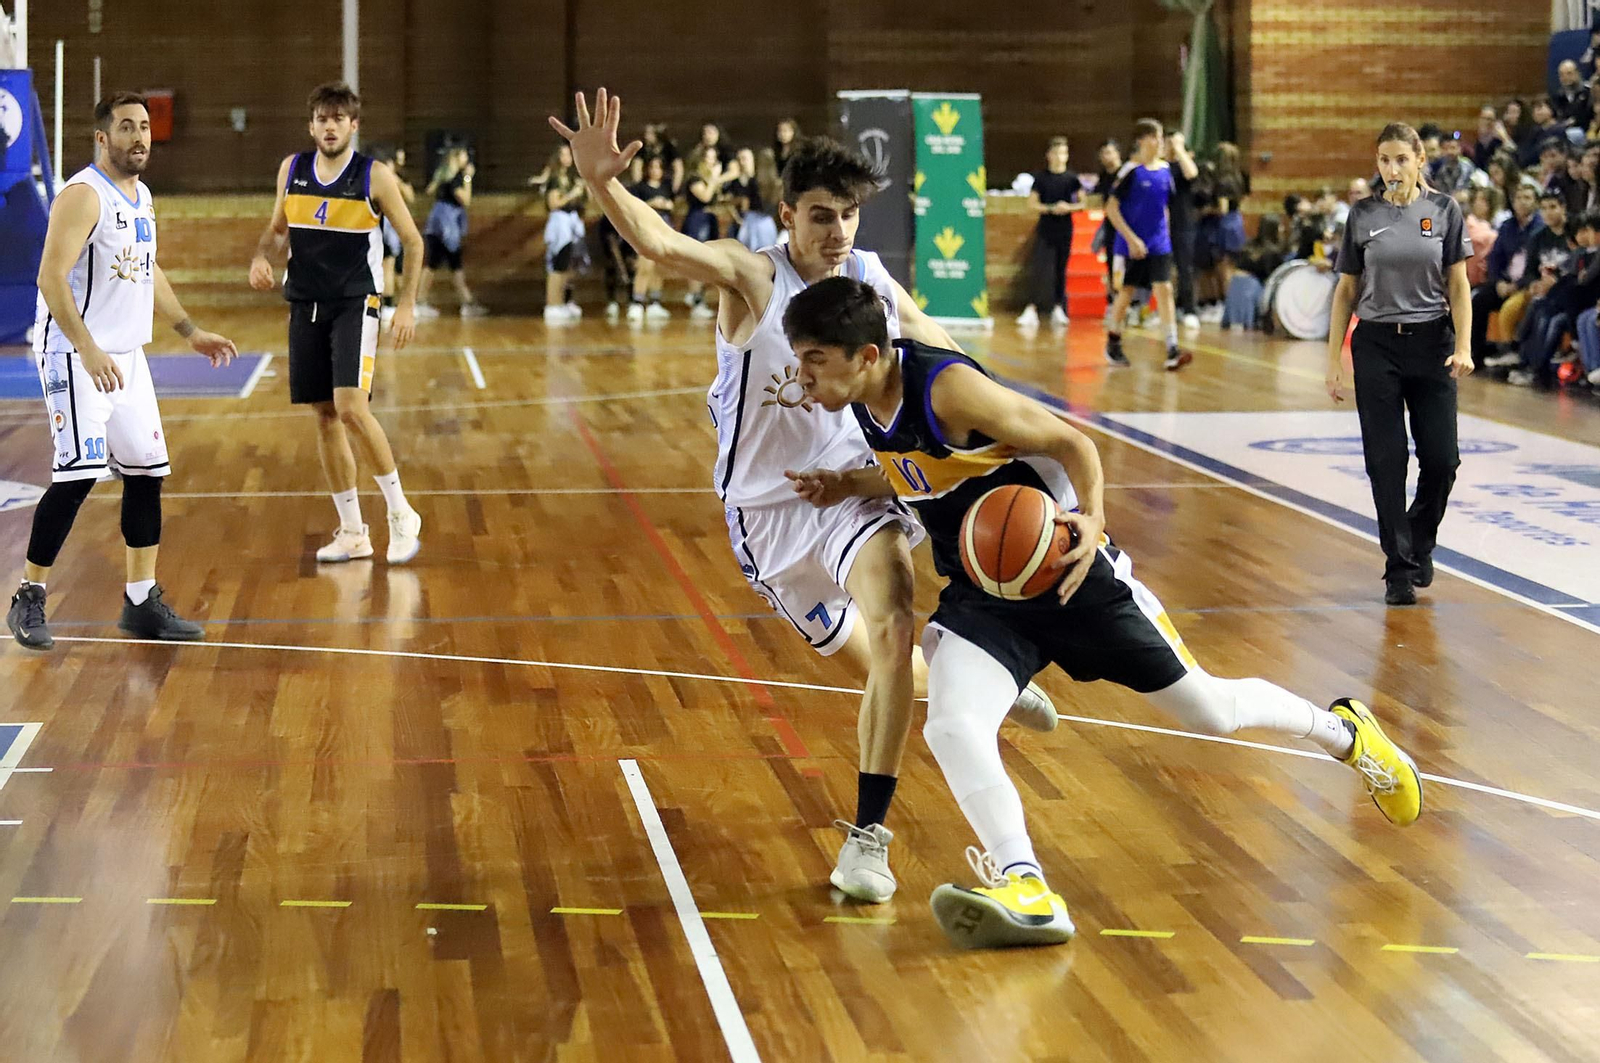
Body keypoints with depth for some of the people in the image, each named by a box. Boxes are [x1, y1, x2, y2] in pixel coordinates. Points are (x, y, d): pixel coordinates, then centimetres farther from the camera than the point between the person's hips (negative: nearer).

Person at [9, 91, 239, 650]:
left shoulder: (141, 197, 13)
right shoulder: (83, 195, -15)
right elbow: (51, 277, -23)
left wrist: (191, 332, 22)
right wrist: (87, 350, -32)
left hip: (126, 356, 9)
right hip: (75, 355, -9)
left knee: (147, 472, 7)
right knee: (79, 474, -14)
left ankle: (142, 603, 15)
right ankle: (29, 600, -2)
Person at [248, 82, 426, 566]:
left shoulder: (375, 177, -8)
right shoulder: (292, 170, 5)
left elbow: (413, 242, -1)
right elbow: (277, 228, 18)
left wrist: (407, 304, -8)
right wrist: (261, 256, -3)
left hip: (355, 303, -5)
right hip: (305, 304, 5)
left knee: (351, 408, -20)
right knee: (325, 416, 6)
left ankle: (401, 513, -4)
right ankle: (352, 532, 16)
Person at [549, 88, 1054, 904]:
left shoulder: (875, 283, -4)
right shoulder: (752, 276, -16)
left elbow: (946, 364, 13)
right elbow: (661, 245, -36)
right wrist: (602, 183, -55)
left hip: (856, 480, 1)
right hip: (768, 503, -1)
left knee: (890, 623, -26)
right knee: (866, 656, 12)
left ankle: (868, 835, -20)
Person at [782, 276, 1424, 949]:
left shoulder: (949, 388, -25)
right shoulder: (866, 403, -1)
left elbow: (1069, 441, -18)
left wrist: (1092, 519, -34)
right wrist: (852, 486, 5)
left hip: (1070, 577, -6)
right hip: (981, 599, 6)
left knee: (1210, 712, 8)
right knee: (950, 728, -23)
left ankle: (1345, 732, 35)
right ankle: (1026, 892, -24)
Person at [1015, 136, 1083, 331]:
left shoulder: (1072, 178, 4)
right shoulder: (1040, 177, 3)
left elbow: (1083, 203, 4)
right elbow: (1032, 204, 0)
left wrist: (1068, 207, -14)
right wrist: (1052, 208, -14)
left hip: (1065, 231, 1)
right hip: (1045, 230, -1)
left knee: (1060, 271, 6)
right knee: (1040, 270, -9)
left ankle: (1058, 309, 12)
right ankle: (1032, 310, -11)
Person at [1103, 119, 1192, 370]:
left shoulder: (1165, 170, 5)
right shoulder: (1131, 171, -11)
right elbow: (1111, 208, -12)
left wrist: (1165, 234, 14)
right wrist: (1131, 239, -17)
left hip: (1159, 245, 4)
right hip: (1131, 245, -4)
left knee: (1164, 290, -8)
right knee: (1126, 293, 7)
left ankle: (1172, 350, -13)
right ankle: (1113, 343, 27)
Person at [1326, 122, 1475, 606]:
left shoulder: (1443, 210, 1)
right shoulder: (1363, 216, 3)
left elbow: (1458, 285, 2)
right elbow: (1346, 290, 7)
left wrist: (1464, 347, -10)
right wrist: (1333, 360, 3)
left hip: (1431, 343, 0)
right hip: (1376, 346, 0)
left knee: (1441, 459, -2)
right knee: (1386, 461, -3)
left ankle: (1419, 543, 25)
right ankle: (1399, 570, 5)